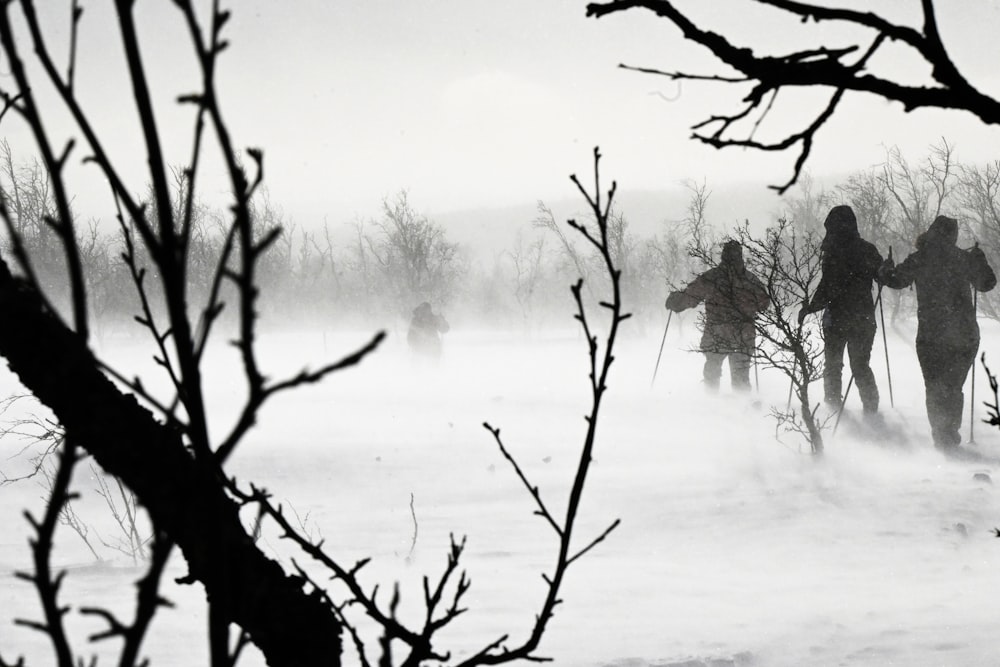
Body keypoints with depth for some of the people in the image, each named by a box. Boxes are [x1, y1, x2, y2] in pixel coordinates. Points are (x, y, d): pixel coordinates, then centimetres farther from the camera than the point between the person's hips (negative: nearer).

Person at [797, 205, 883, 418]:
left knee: (833, 365, 10)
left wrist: (809, 308, -7)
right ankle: (871, 409, 4)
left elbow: (828, 287, -18)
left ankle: (833, 404, 7)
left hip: (837, 317, -5)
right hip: (864, 318, 5)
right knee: (861, 366, 13)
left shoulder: (834, 251, -14)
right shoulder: (868, 250, 3)